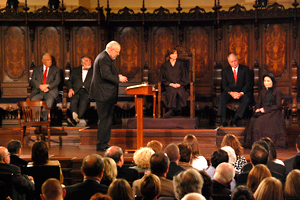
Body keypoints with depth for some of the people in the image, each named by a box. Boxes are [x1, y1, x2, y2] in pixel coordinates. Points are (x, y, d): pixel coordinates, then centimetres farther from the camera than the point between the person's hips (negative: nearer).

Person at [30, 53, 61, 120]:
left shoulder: (56, 69, 17)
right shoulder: (36, 69, 20)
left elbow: (57, 81, 2)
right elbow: (32, 81, 8)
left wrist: (47, 86, -15)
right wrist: (40, 86, -13)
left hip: (50, 91, -1)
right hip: (38, 91, 1)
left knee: (50, 100, -36)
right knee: (33, 100, -31)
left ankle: (44, 119, -33)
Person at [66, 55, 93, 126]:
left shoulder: (93, 71, 21)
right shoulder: (75, 70, 24)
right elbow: (69, 81, 19)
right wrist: (70, 89, -1)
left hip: (86, 92, -1)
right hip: (76, 91, 2)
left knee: (84, 101, -35)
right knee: (74, 100, -33)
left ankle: (75, 120, -50)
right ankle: (75, 117, -53)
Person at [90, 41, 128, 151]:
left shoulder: (105, 57, 19)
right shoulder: (103, 58, -15)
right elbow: (106, 75, -24)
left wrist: (117, 76, 9)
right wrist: (118, 79, -16)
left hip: (105, 95, 11)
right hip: (103, 94, -11)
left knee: (107, 119, 13)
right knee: (104, 119, -8)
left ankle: (104, 143, 19)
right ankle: (101, 145, -4)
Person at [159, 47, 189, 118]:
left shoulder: (181, 64, 13)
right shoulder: (165, 65, 10)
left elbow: (185, 77, 11)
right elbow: (162, 78, 8)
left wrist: (179, 84, -7)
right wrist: (170, 84, -8)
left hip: (179, 85, 0)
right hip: (169, 85, 0)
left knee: (179, 91, -34)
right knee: (173, 91, -36)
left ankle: (171, 110, -33)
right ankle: (171, 109, -35)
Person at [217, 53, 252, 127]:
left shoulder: (245, 69, 5)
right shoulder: (225, 71, 9)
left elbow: (248, 83, -2)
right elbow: (224, 85, 3)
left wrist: (241, 93, -18)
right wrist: (231, 93, -17)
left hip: (243, 92, -1)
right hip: (230, 92, 1)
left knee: (246, 99, -34)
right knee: (221, 97, -30)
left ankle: (234, 120, -35)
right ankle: (223, 120, -35)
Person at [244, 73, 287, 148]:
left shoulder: (277, 91, -1)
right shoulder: (263, 91, 18)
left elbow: (278, 106, -8)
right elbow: (258, 103, 20)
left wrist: (265, 110, -14)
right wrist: (257, 109, -4)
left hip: (274, 113, -6)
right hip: (262, 112, 6)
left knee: (260, 121, -32)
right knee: (253, 120, -25)